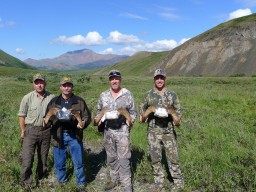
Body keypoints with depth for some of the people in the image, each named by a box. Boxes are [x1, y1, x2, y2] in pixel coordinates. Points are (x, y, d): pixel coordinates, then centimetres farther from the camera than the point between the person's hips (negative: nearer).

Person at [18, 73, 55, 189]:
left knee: (43, 157, 15)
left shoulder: (52, 98, -3)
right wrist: (23, 131, -1)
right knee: (27, 159, -3)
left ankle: (40, 179, 34)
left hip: (46, 131, 2)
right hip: (30, 131, -2)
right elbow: (21, 115, 0)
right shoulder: (27, 98, -7)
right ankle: (26, 184, 12)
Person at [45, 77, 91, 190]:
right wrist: (47, 121, -14)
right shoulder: (54, 102, 5)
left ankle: (81, 184, 23)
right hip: (59, 136, 2)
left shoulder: (79, 101, 2)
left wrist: (84, 123, -19)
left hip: (74, 136, -1)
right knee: (59, 162, 12)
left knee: (79, 162, 5)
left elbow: (87, 116, 3)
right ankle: (61, 182, 33)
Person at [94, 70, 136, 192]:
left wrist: (131, 120, -14)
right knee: (111, 157, 16)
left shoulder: (128, 95, -1)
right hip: (108, 130, 4)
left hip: (122, 130, -4)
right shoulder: (103, 95, 6)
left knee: (123, 159, -3)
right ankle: (114, 179, 35)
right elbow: (99, 111, 14)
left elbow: (132, 111, 4)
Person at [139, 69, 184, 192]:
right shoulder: (148, 95, 3)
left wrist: (177, 120, -12)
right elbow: (142, 108, 12)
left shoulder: (172, 95, 2)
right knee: (155, 159, 8)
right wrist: (142, 116, -9)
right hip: (153, 132, 1)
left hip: (168, 131, 0)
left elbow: (178, 110, 8)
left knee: (173, 158, 3)